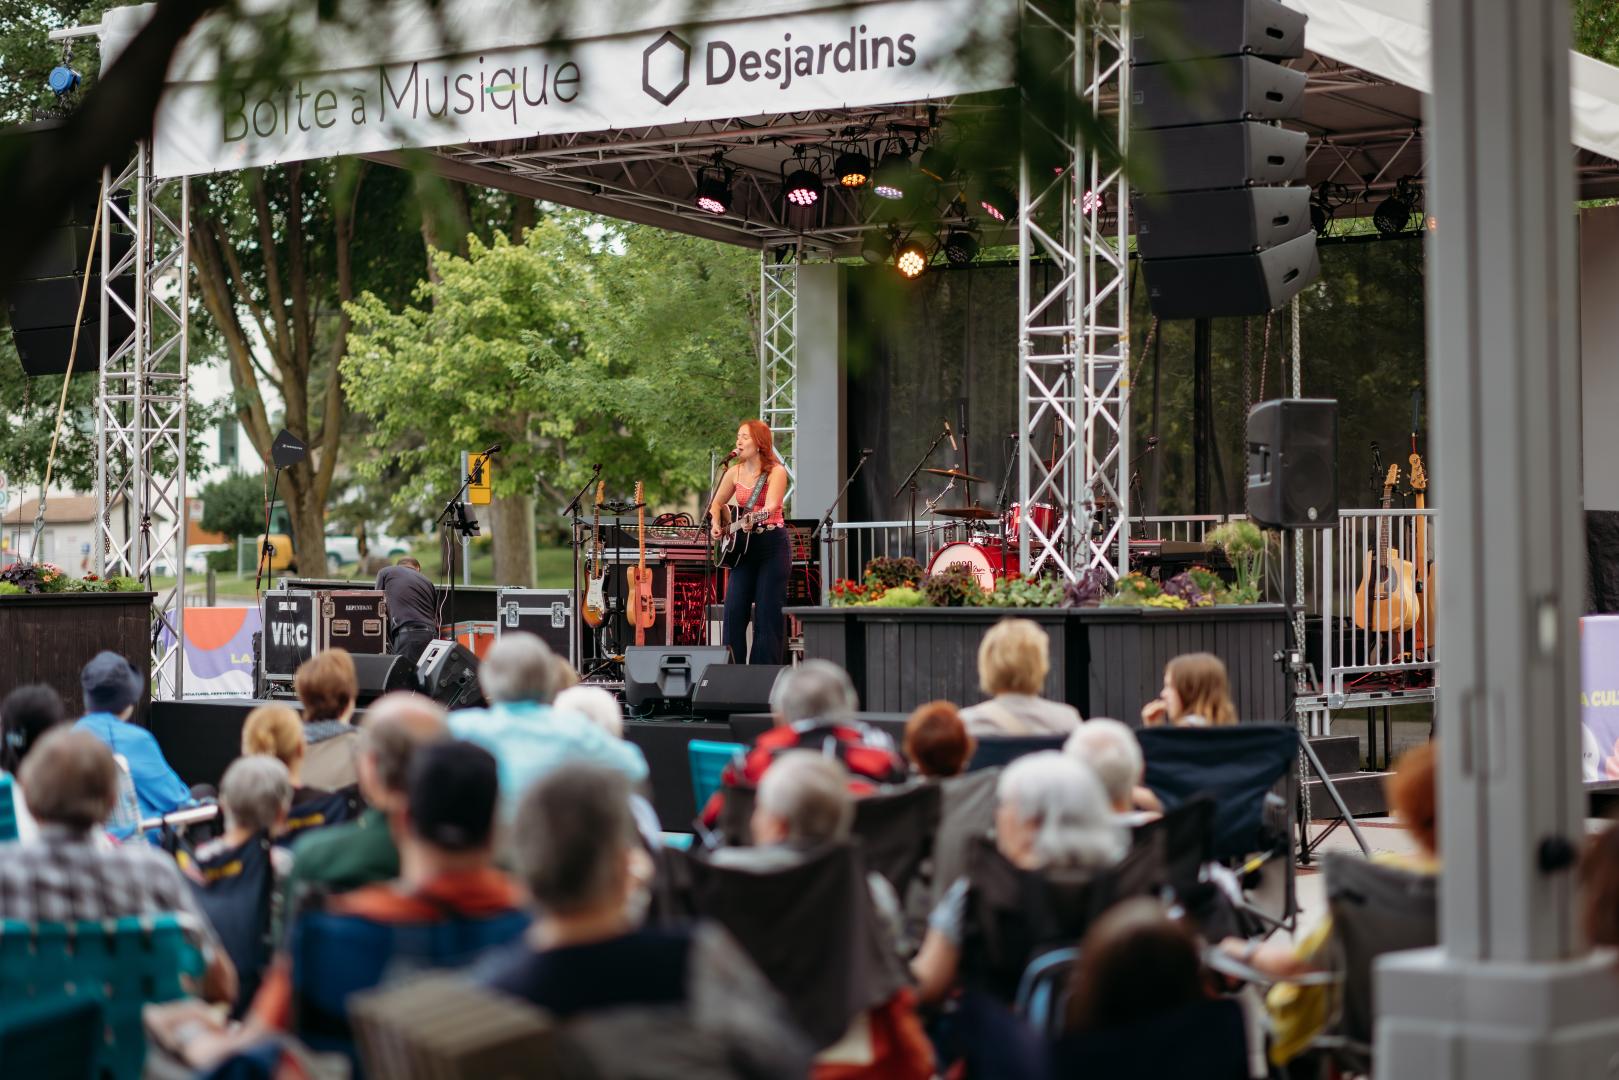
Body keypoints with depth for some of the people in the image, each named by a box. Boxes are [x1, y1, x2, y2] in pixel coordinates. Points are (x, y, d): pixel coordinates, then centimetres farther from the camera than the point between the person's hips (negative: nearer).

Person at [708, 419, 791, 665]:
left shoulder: (776, 472, -8)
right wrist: (716, 524, 2)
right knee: (734, 610, 0)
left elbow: (771, 506, -22)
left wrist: (756, 518, -41)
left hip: (773, 545, -5)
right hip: (743, 546, 5)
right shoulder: (735, 473, 8)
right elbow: (717, 504, 20)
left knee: (768, 613, -5)